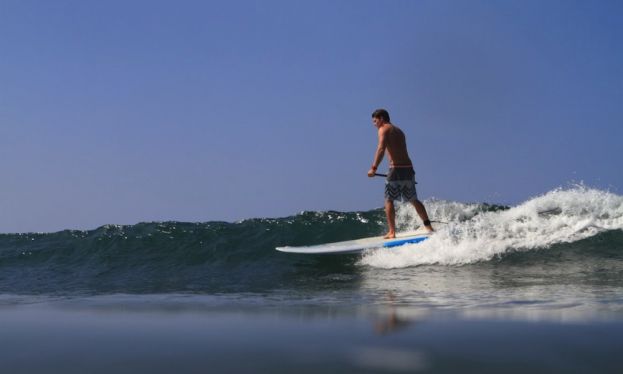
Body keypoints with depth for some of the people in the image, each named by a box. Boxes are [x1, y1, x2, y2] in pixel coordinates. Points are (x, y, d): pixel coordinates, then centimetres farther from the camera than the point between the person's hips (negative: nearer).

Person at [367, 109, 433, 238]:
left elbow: (381, 149, -16)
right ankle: (428, 226, 18)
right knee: (413, 200, 17)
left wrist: (374, 168, -23)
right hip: (409, 168, 7)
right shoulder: (399, 131, 23)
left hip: (396, 169, -7)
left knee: (389, 200, -1)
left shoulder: (384, 129, 0)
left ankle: (392, 232, -7)